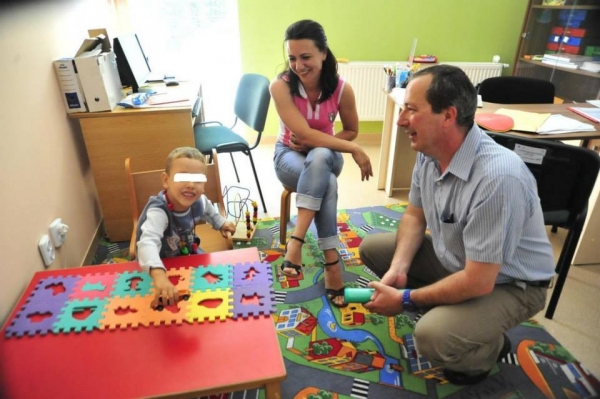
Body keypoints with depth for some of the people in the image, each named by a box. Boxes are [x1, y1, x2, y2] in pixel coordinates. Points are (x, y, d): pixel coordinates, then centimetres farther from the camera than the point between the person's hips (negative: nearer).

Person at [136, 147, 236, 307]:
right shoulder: (158, 211, -43)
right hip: (162, 263, -5)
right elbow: (148, 243, -60)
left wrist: (221, 222, 12)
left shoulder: (198, 201, -21)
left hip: (188, 252, 6)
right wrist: (159, 275, -76)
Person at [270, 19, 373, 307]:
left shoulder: (342, 89, -15)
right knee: (327, 183, -34)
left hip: (326, 155, 2)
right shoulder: (280, 86, -21)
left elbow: (351, 131, 0)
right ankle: (331, 260, -29)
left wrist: (314, 144, -16)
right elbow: (304, 133, -28)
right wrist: (354, 150, -31)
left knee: (319, 158, -37)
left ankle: (296, 240, -37)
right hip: (290, 155, -1)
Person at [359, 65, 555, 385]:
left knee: (434, 337, -30)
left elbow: (478, 282, -32)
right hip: (454, 257, 7)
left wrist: (406, 299, -19)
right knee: (373, 248, 2)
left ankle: (490, 348, 6)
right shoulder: (429, 151, -12)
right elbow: (415, 215, 3)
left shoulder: (498, 177, -37)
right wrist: (398, 268, -14)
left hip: (508, 284, -7)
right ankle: (443, 307, 13)